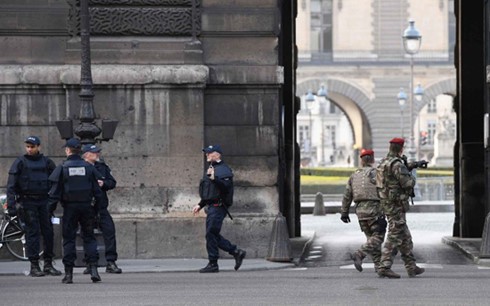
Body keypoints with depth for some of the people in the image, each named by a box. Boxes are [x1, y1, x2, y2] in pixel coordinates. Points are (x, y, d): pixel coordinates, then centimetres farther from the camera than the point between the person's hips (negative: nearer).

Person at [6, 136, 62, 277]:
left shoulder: (46, 162, 9)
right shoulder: (20, 162, 0)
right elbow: (11, 185, -3)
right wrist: (11, 204, -12)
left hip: (44, 201, 3)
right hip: (27, 202, -3)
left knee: (48, 232, 1)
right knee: (32, 232, -6)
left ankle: (48, 264, 10)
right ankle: (34, 266, -3)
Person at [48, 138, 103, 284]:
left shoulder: (62, 168, -5)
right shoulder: (88, 167, 2)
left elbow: (55, 191, -5)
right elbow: (97, 189, 3)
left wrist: (51, 207, 2)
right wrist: (97, 206, 11)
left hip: (70, 207, -2)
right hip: (86, 206, 2)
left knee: (68, 239, 4)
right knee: (89, 237, 9)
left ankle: (68, 273, 3)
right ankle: (93, 269, -3)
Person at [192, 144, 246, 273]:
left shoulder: (224, 169, -9)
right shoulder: (210, 169, 22)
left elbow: (226, 186, -24)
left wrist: (214, 178, -35)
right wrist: (200, 205, 26)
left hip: (218, 207, -10)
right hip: (211, 207, 10)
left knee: (211, 234, -9)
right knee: (213, 235, 9)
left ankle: (213, 264, -4)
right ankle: (237, 252, 16)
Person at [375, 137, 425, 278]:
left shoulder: (384, 162, 12)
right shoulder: (396, 164, -18)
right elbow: (407, 183, -22)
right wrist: (412, 178, 0)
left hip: (386, 203, 10)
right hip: (396, 205, -10)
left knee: (405, 237, 15)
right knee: (394, 237, -8)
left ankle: (411, 267, 19)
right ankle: (384, 267, -10)